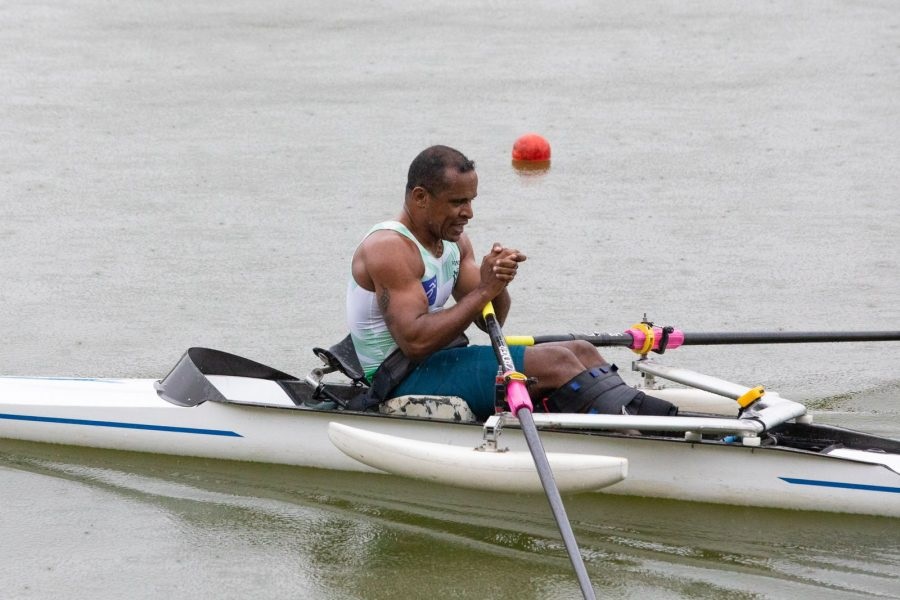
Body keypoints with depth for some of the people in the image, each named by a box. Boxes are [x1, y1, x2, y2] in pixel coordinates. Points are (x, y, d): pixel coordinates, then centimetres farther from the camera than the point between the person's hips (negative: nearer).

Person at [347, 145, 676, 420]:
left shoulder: (453, 240, 13)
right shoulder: (389, 249, -16)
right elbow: (415, 341, -27)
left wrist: (497, 286, -15)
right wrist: (484, 290, -24)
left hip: (440, 362, 10)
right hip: (404, 380, -10)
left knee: (581, 353, 0)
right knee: (554, 362, -21)